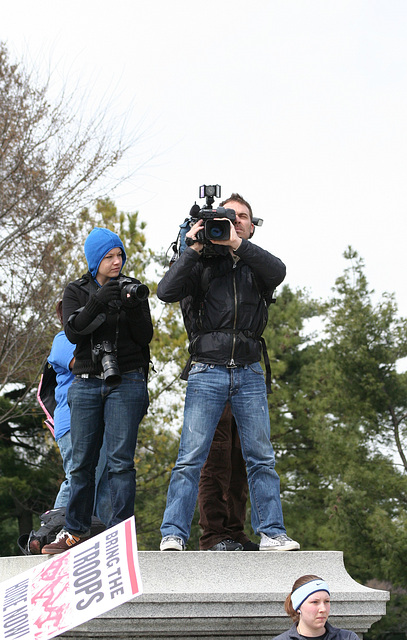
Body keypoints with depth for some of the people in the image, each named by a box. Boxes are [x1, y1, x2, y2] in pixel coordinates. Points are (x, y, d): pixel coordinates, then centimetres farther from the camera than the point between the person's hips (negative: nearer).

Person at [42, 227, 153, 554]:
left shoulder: (132, 288, 8)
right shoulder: (77, 291, 9)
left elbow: (145, 336, 2)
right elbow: (72, 331, -6)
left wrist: (133, 306, -15)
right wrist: (98, 301, -19)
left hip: (126, 382, -1)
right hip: (86, 382, 1)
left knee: (120, 461, -8)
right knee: (82, 462, 2)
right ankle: (76, 532, 10)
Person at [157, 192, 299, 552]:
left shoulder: (256, 263, 14)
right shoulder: (202, 263, 10)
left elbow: (277, 272, -10)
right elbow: (167, 291, -6)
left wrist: (237, 244, -19)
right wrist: (193, 250, -10)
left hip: (249, 374, 2)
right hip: (207, 372, -2)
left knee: (262, 458, 1)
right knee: (191, 458, -8)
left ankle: (272, 532, 5)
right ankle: (173, 535, -8)